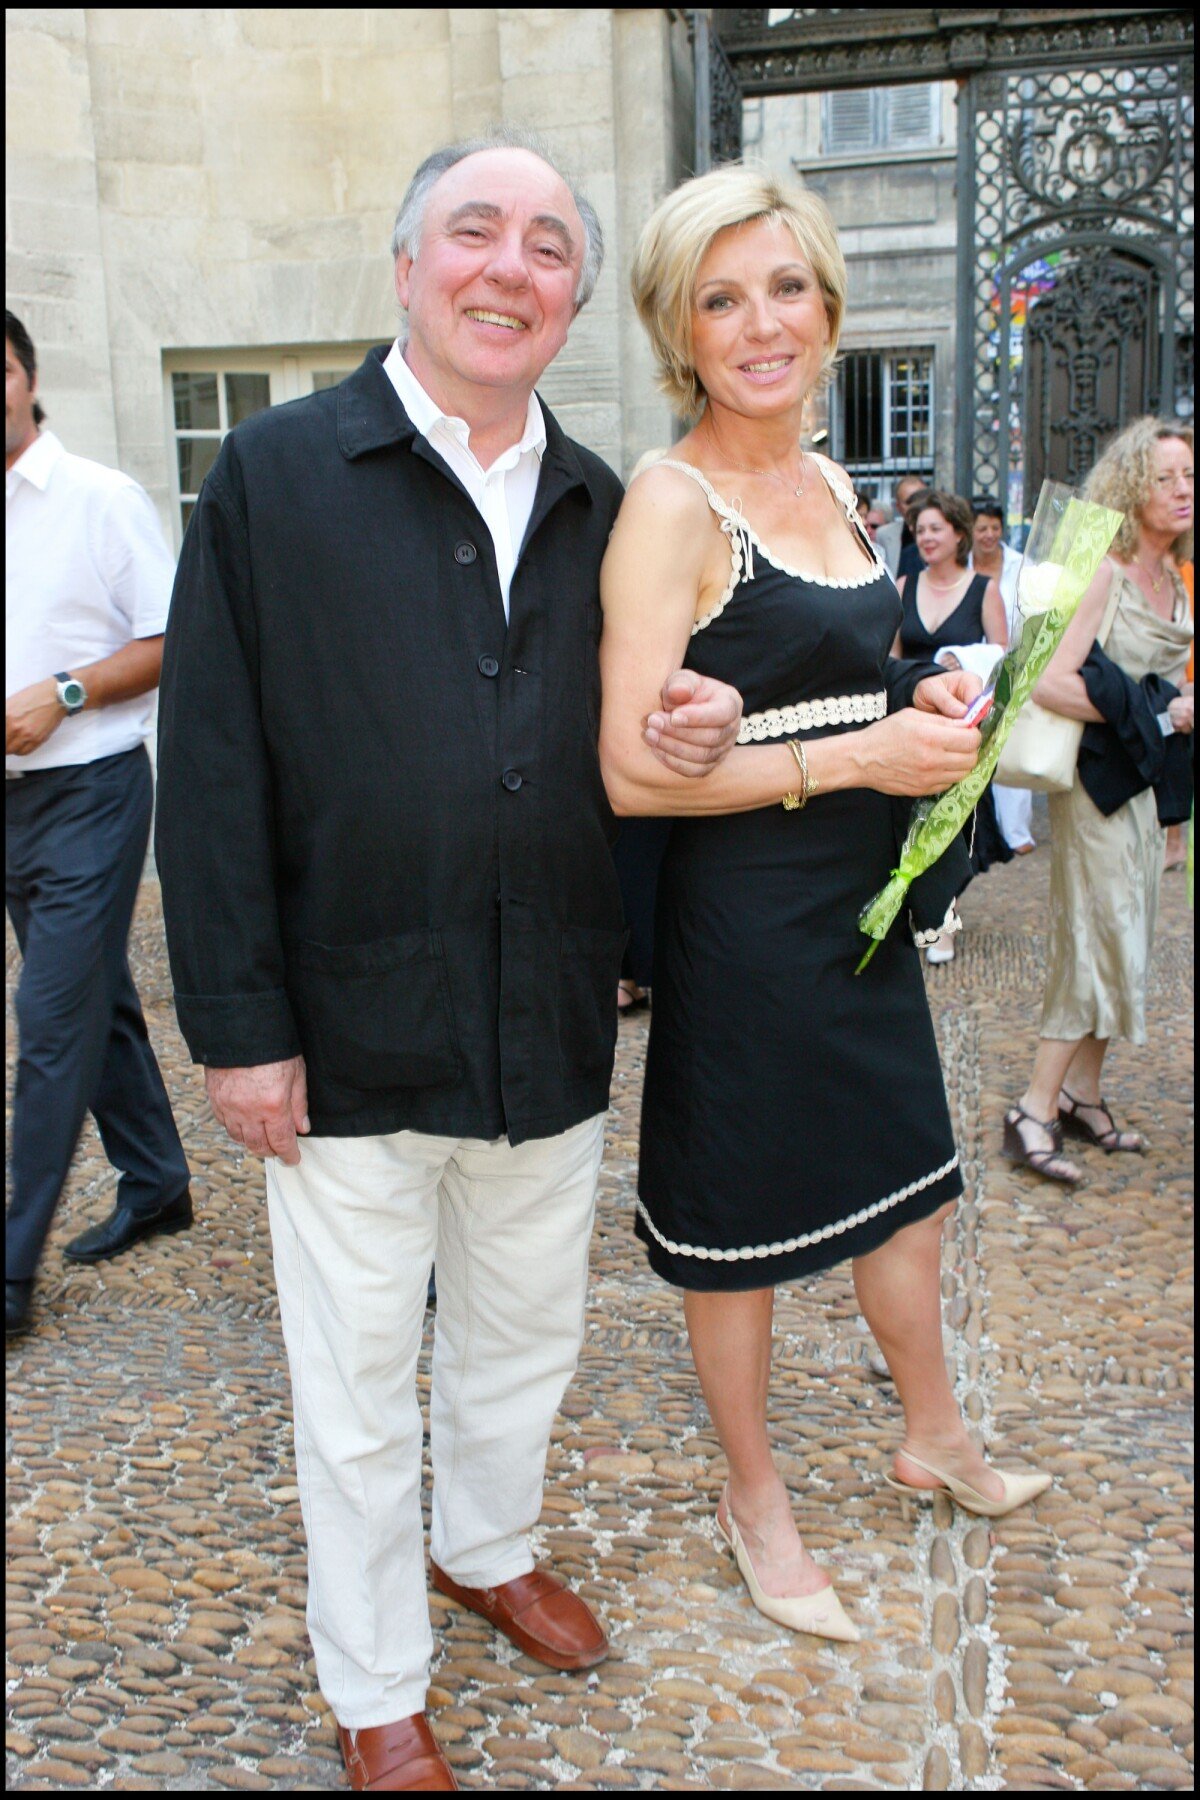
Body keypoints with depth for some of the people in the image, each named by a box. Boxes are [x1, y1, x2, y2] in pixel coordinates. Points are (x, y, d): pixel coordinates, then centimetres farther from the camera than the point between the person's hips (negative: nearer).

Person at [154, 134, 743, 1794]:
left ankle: (492, 1548, 50)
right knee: (359, 1392, 11)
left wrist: (705, 729, -9)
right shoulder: (275, 474, -6)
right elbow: (213, 770, -9)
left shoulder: (600, 508, 7)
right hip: (351, 1033, -4)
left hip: (553, 1029, 4)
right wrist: (238, 1024, -12)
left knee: (526, 1339, 22)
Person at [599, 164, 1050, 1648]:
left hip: (861, 898, 8)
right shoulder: (669, 504, -15)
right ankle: (752, 1496, 33)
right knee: (744, 1219, 10)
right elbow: (633, 770, -21)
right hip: (739, 916, -8)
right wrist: (860, 755, -20)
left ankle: (934, 1438, 44)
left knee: (902, 1177, 21)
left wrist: (927, 702, 2)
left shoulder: (829, 485, 9)